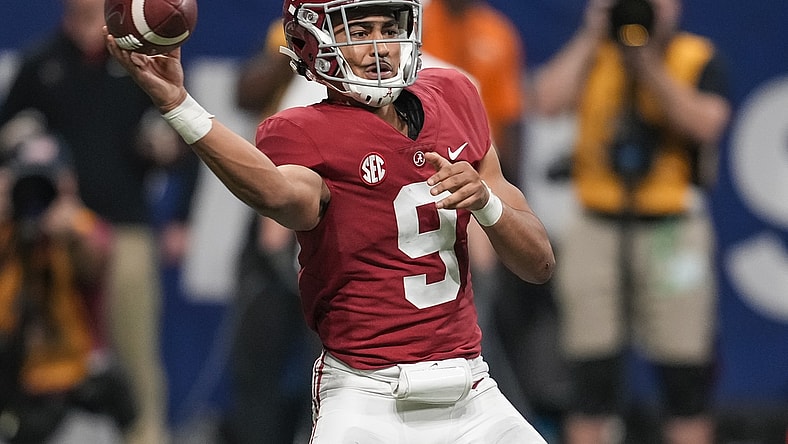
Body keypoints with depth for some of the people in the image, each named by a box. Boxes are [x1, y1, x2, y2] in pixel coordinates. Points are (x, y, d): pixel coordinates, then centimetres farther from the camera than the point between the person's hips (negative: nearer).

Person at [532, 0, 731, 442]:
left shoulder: (700, 58, 4)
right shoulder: (590, 54, 11)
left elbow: (705, 122, -13)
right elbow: (550, 100, -7)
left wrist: (649, 65, -13)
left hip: (674, 228, -2)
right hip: (598, 227, 2)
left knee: (687, 384, -2)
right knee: (593, 383, 1)